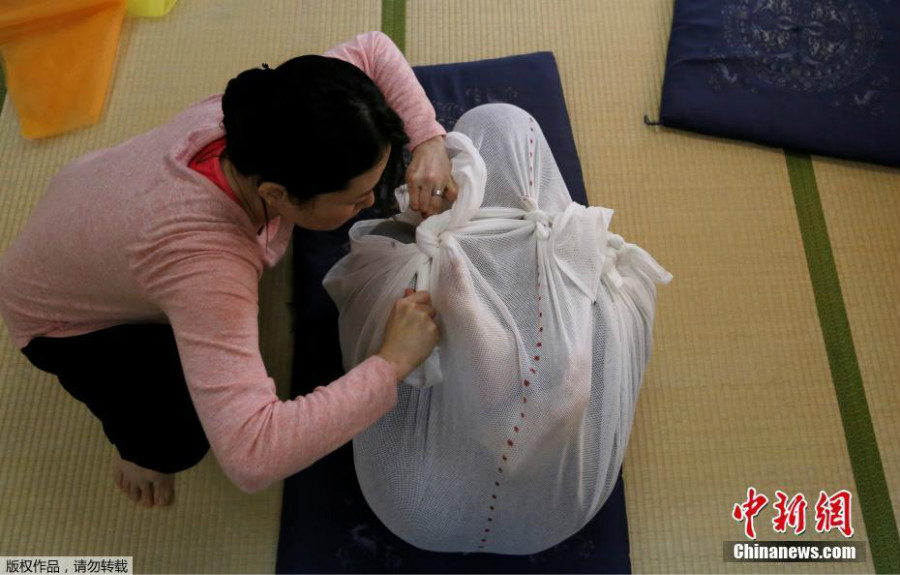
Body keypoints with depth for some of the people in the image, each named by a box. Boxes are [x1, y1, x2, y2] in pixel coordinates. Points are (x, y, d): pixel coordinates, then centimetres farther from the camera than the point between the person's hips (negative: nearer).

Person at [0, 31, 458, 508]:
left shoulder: (263, 121, -31)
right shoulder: (202, 264, -48)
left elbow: (371, 48, -15)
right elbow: (252, 457, -54)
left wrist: (428, 142, -30)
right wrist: (389, 365, -48)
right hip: (66, 315, -6)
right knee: (182, 431, -30)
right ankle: (139, 439, 9)